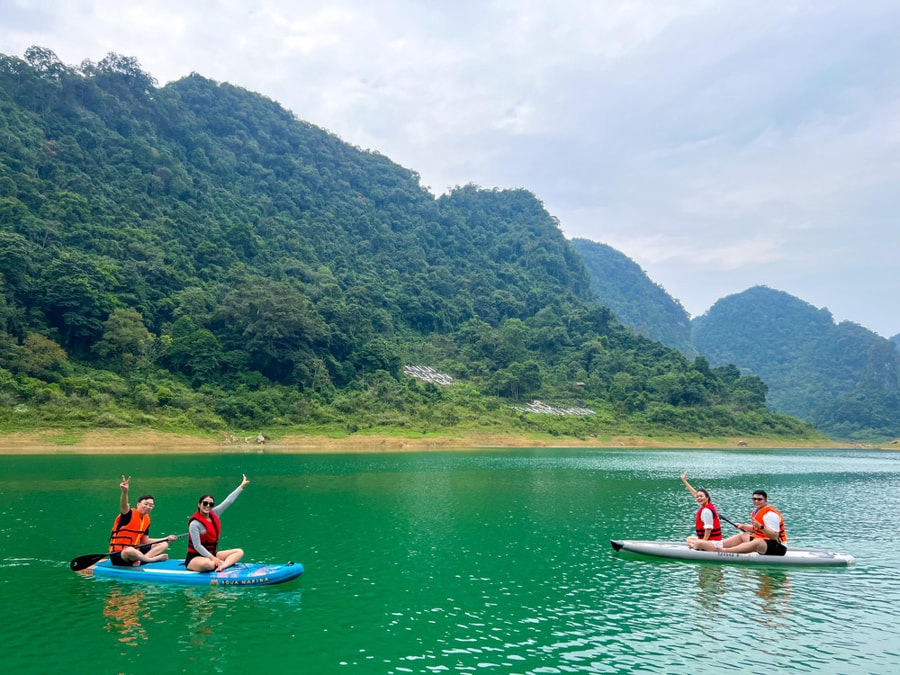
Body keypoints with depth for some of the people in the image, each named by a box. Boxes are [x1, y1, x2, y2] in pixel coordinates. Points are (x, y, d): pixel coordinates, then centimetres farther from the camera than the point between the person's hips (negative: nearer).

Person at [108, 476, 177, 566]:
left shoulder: (147, 519, 10)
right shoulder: (129, 514, -12)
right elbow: (124, 506, -36)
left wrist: (167, 539, 11)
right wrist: (125, 491, -56)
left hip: (135, 551, 9)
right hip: (118, 556, -8)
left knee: (164, 544, 4)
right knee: (130, 551, -43)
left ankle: (139, 560, -22)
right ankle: (154, 559, -17)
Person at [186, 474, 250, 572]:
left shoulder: (213, 515, 3)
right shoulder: (195, 523, -18)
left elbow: (228, 501, 6)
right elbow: (197, 546, -20)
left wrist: (242, 485, 8)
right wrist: (213, 558, -25)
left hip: (212, 554, 9)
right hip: (195, 558, -8)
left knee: (239, 552, -1)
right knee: (208, 564, -42)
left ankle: (221, 566, -26)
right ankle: (226, 562, -13)